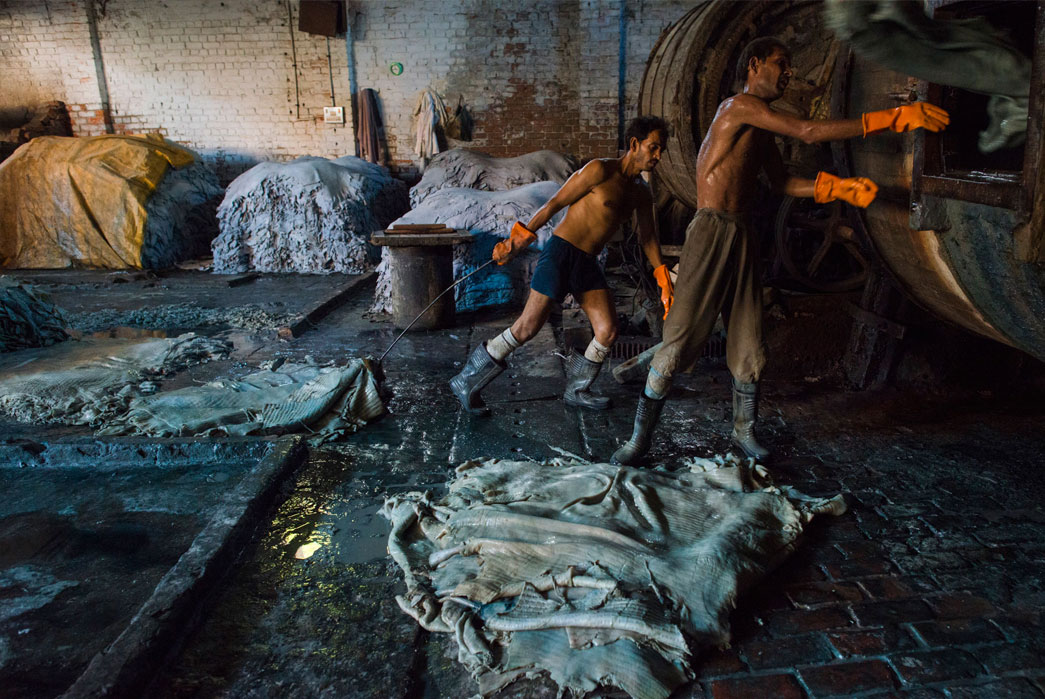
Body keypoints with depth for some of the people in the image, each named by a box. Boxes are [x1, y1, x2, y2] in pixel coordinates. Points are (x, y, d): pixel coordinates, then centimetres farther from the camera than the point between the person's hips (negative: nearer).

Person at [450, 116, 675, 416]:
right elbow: (554, 204, -7)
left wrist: (663, 278, 13)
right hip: (561, 252, -7)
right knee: (527, 327, -9)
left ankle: (576, 391, 20)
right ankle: (467, 382, 4)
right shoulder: (600, 170, -8)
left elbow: (647, 236, 21)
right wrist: (521, 237, -11)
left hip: (587, 264, 7)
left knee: (608, 331, -3)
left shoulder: (641, 192, 14)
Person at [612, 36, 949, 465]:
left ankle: (744, 430, 25)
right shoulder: (740, 106, -8)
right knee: (679, 340, -10)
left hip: (742, 237, 9)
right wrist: (891, 119, -15)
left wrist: (839, 187, 9)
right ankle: (640, 436, -1)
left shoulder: (761, 127, 21)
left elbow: (783, 183, 23)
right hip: (710, 232, -9)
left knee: (748, 344, 10)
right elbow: (809, 133, -17)